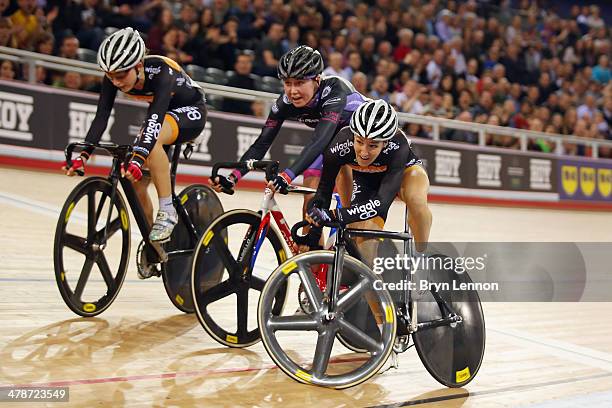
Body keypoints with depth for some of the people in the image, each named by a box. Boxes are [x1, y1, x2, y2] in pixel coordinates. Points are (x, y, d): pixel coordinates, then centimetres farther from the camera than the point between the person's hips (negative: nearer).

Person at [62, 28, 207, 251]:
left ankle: (167, 211, -27)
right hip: (163, 113, 6)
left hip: (190, 112, -6)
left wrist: (139, 158, -59)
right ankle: (151, 239, 13)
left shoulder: (161, 71, -36)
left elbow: (155, 119, -47)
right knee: (134, 181, -6)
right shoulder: (114, 77, -20)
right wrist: (83, 155, -36)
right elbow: (101, 117, -23)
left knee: (152, 138, -38)